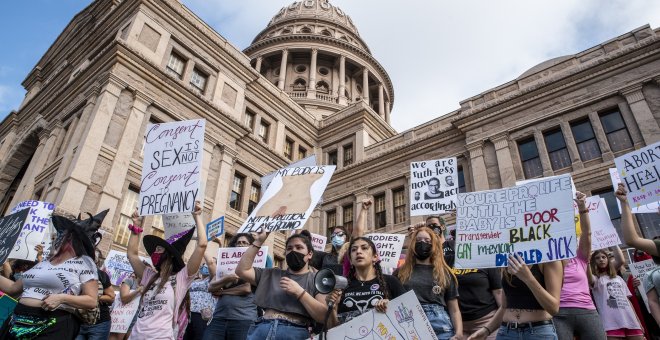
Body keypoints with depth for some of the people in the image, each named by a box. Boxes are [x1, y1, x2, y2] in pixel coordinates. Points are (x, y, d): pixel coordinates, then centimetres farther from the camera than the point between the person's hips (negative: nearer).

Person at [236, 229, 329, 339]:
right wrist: (258, 241, 11)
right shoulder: (272, 274, 22)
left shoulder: (317, 280, 8)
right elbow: (242, 270, 13)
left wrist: (299, 292, -10)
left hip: (294, 331, -4)